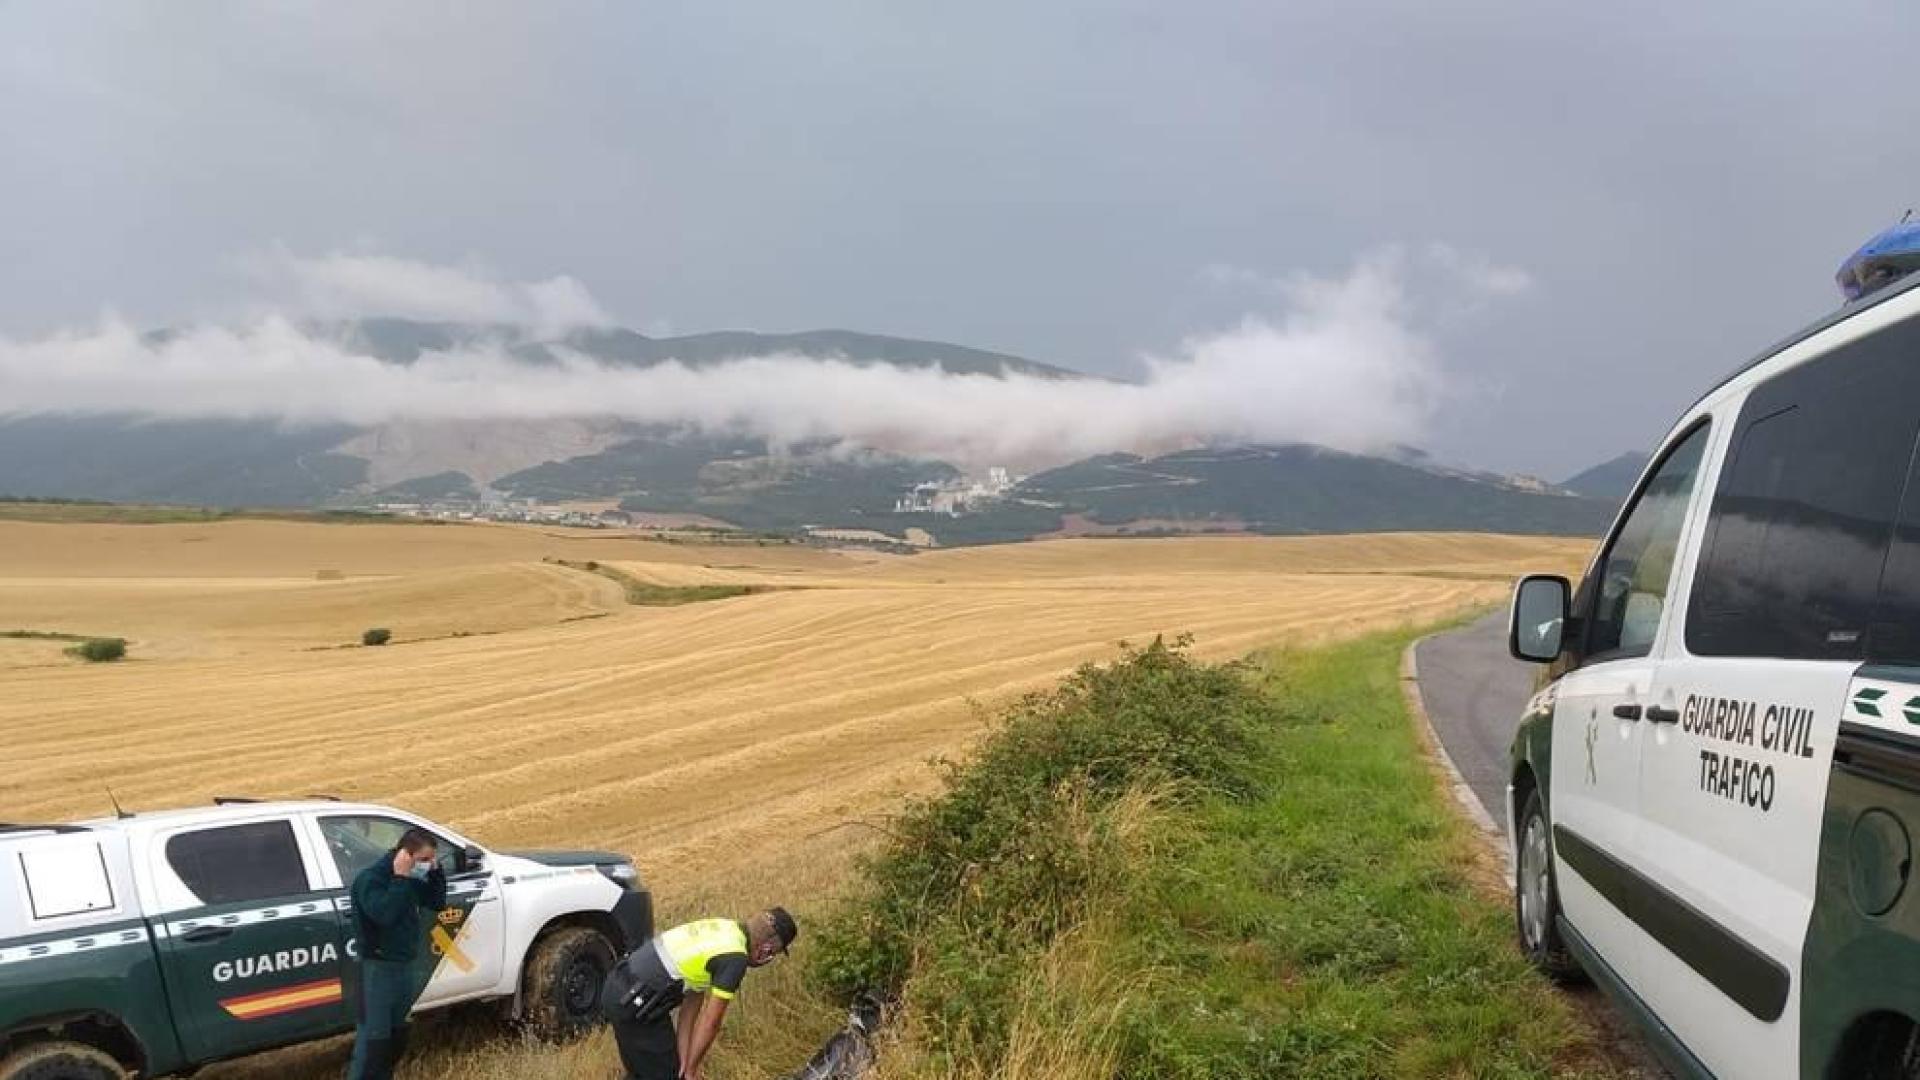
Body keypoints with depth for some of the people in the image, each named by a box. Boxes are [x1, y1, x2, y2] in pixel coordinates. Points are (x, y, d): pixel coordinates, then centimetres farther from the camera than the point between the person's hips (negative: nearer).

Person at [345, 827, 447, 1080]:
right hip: (378, 967, -8)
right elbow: (384, 914, -31)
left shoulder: (412, 880, 8)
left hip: (404, 965, 8)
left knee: (398, 1033, 16)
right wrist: (400, 878, -29)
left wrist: (435, 871, -1)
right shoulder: (370, 878, -17)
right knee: (374, 1035, -9)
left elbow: (437, 902, 11)